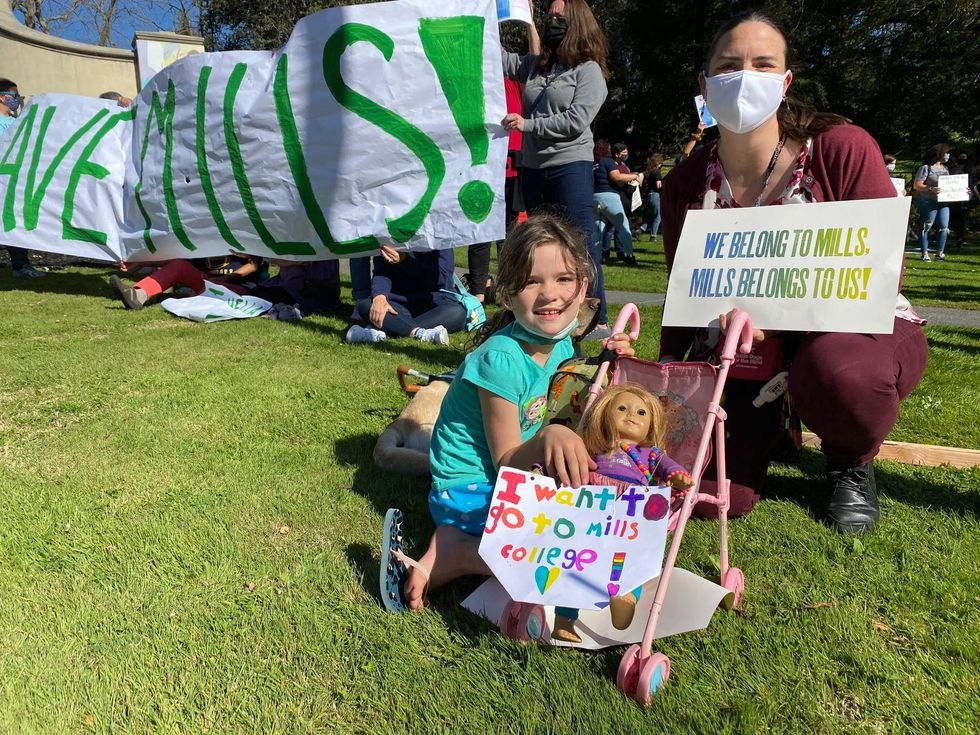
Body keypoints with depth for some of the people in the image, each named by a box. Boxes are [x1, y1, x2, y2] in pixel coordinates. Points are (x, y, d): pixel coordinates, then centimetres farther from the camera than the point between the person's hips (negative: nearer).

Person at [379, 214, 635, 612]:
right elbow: (506, 461, -17)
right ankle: (450, 556, -13)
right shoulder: (502, 359, -24)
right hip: (471, 490, -9)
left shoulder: (562, 344, -1)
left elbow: (568, 417, 10)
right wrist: (547, 437, -38)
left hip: (515, 484, 9)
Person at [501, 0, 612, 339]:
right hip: (533, 169, 7)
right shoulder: (535, 65, 15)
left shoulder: (588, 70, -2)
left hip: (570, 168, -7)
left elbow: (576, 120, -14)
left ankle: (599, 321, -4)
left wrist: (527, 124, -15)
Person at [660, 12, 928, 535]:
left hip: (858, 327, -2)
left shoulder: (842, 148, -14)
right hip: (746, 353, 3)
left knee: (835, 370, -40)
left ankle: (851, 463, -1)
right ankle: (765, 423, 25)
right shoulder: (685, 183, -4)